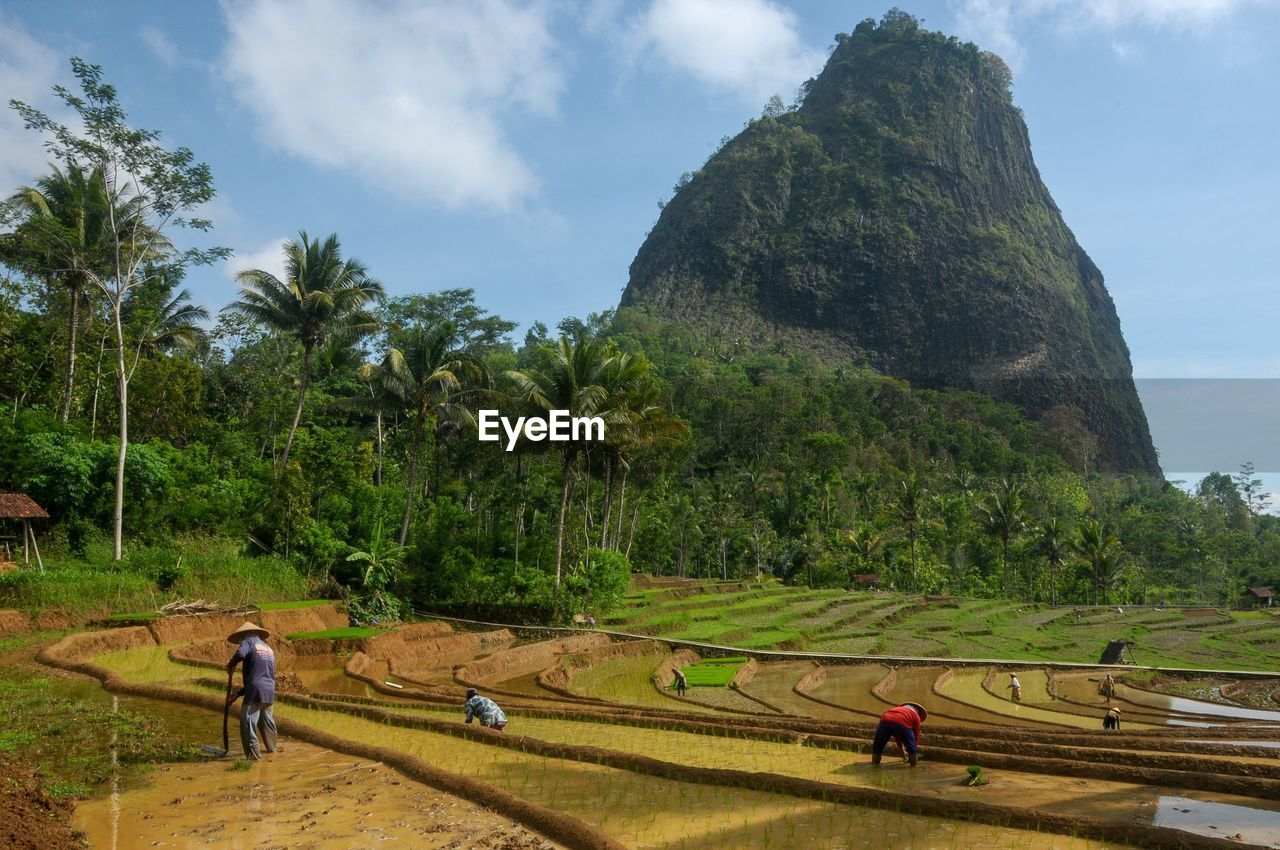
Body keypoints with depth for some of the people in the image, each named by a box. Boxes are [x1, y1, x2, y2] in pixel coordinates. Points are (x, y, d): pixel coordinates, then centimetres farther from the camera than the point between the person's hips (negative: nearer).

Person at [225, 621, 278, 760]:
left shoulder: (249, 641, 3)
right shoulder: (268, 649, 26)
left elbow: (241, 653, -23)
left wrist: (231, 664, -2)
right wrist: (237, 694, 25)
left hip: (256, 691, -8)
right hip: (270, 691, 8)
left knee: (248, 722, -3)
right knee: (266, 720, 24)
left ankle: (253, 754, -7)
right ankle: (272, 747, 38)